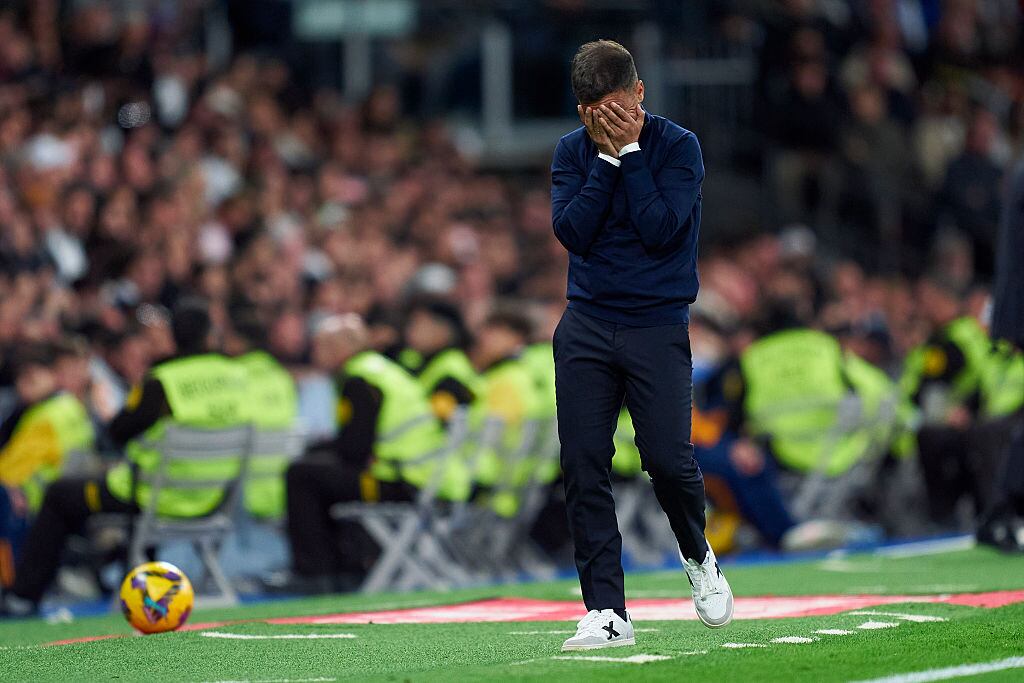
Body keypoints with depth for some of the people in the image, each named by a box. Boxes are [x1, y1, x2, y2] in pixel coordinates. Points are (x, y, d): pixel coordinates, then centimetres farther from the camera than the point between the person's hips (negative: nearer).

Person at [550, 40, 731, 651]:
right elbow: (571, 230, -7)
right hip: (586, 327, 3)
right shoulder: (573, 151, 6)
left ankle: (699, 556, 22)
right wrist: (608, 158, -10)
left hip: (658, 329, -3)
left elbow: (660, 229, -15)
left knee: (668, 459, -11)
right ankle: (607, 613, -1)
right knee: (584, 467, -5)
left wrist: (630, 152, -14)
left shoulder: (678, 146, -4)